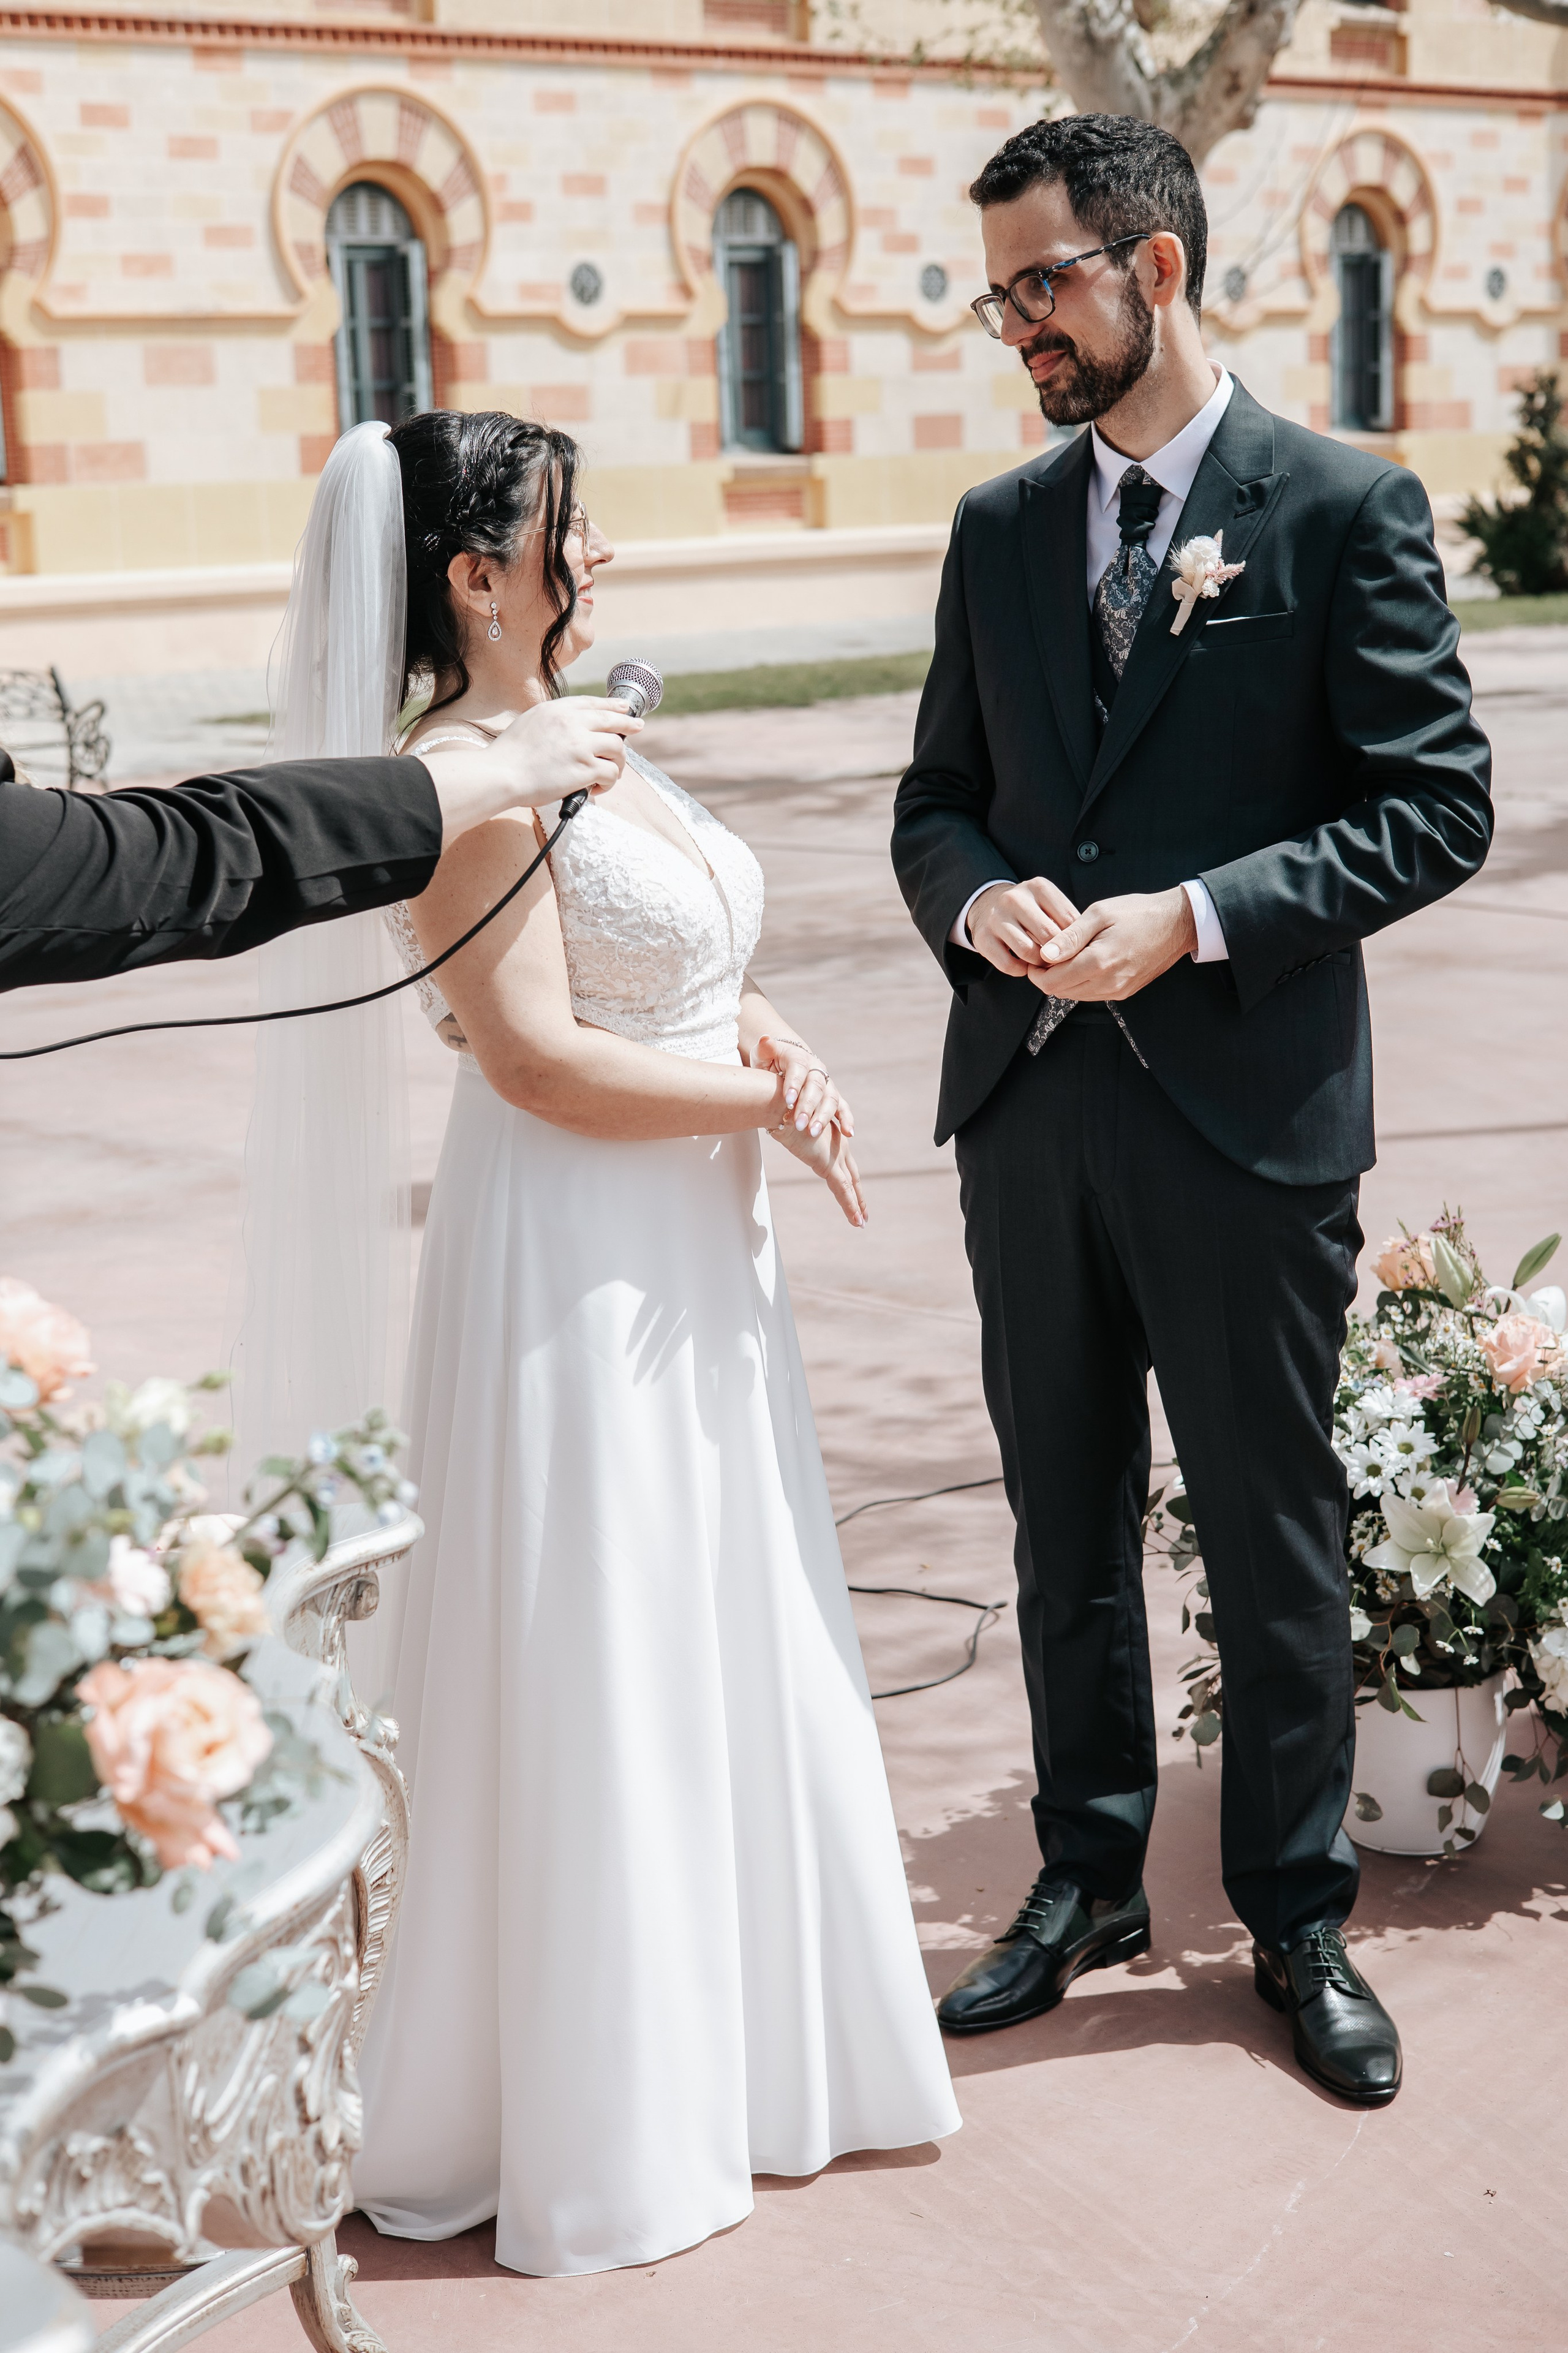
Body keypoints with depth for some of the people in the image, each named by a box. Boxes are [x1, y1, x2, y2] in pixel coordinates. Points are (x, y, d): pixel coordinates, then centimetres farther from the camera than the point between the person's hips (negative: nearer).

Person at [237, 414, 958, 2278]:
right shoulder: (468, 776, -17)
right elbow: (537, 1057, -23)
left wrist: (773, 1041, -3)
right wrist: (771, 1100, -14)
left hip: (690, 1260, 10)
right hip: (575, 1272, -9)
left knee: (716, 1656, 18)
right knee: (589, 1684, 2)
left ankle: (725, 2050, 35)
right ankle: (587, 2119, 19)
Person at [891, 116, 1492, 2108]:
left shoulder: (1347, 508, -5)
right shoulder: (1000, 527, 10)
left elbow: (1437, 808, -8)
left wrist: (1194, 918, -18)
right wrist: (978, 896, -9)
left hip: (1247, 1115, -4)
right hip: (1030, 1107, 5)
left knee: (1274, 1546, 7)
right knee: (1066, 1531, 15)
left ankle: (1297, 1921, 25)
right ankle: (1089, 1883, 32)